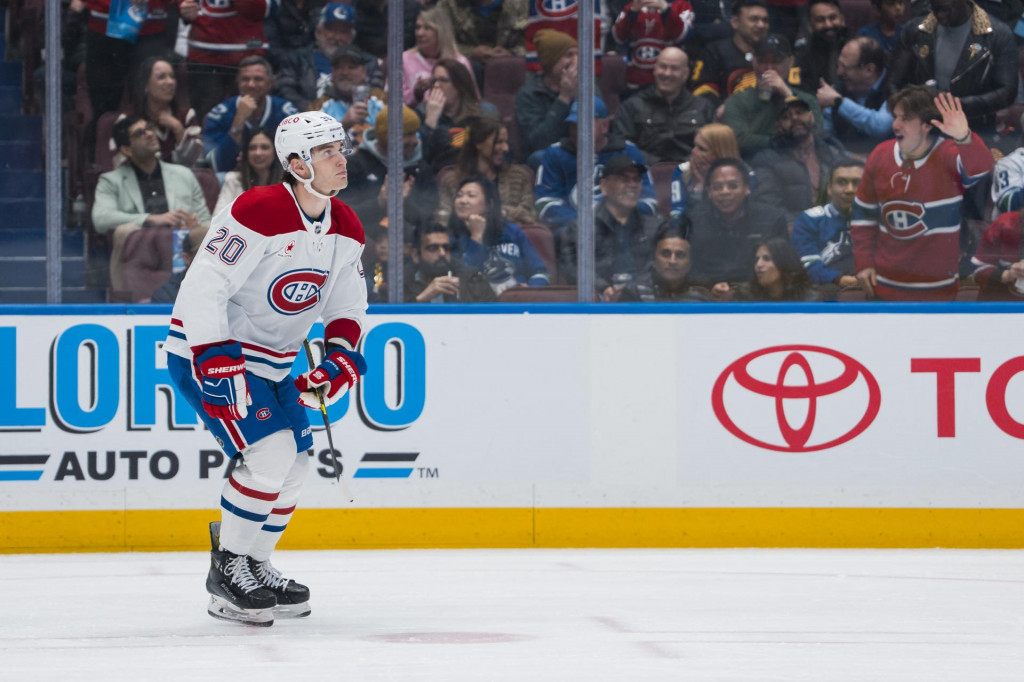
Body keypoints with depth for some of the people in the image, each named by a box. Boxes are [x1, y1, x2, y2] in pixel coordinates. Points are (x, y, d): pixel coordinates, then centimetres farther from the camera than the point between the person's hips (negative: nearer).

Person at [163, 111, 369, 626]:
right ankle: (226, 571, -7)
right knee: (269, 452, -20)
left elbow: (347, 305, 12)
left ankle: (254, 565, 25)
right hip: (206, 349, -9)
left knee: (295, 464, 8)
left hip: (271, 360, 9)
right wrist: (218, 366, -31)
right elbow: (201, 290, -27)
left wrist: (341, 357, -7)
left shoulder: (345, 230, 0)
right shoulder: (259, 214, -25)